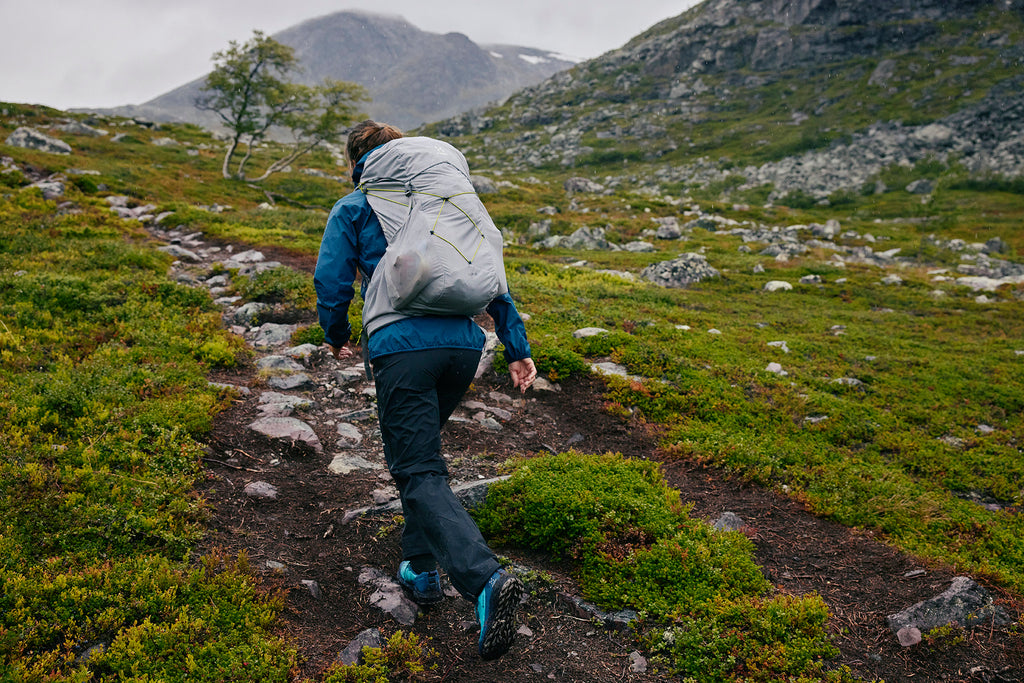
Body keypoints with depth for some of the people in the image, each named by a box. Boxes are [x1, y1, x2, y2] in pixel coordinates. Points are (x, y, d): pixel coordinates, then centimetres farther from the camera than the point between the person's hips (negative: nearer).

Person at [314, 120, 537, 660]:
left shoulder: (352, 209, 12)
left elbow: (331, 281, 4)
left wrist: (336, 337, 24)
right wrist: (517, 348, 16)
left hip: (402, 347, -5)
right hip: (463, 343, 6)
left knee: (420, 472, -8)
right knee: (422, 449, 24)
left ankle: (486, 580, -27)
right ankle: (420, 569, 28)